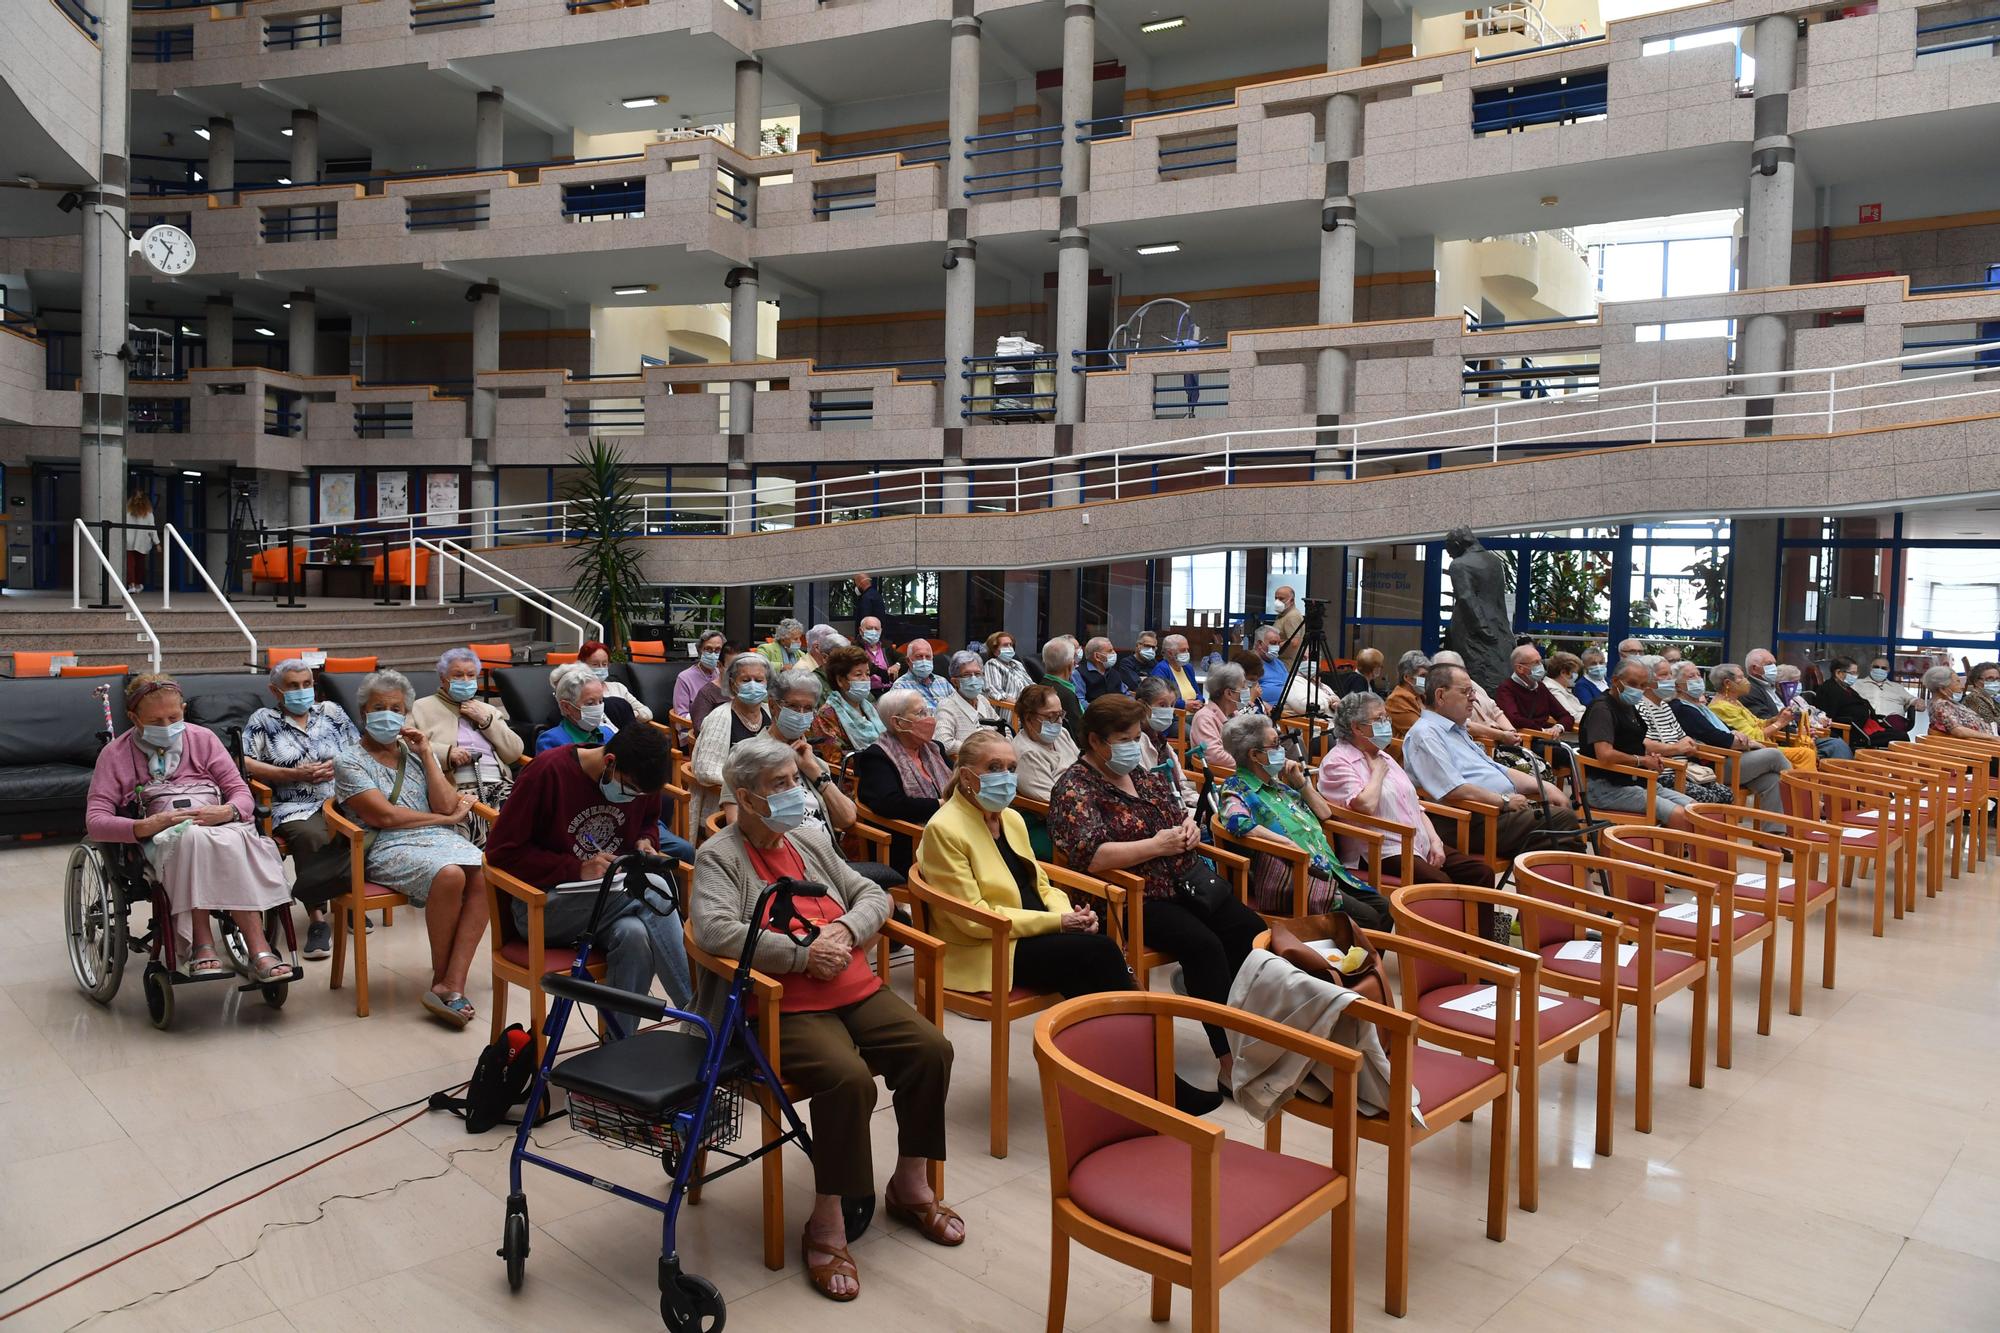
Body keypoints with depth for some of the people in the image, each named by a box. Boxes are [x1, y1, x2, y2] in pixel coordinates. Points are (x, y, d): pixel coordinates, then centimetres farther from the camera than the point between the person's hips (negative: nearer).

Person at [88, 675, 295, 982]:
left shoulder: (203, 738, 17)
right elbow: (95, 821, 2)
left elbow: (241, 791, 13)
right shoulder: (115, 755, 13)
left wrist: (226, 812, -12)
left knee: (235, 841, -38)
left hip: (218, 823, 1)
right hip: (162, 838, -1)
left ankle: (258, 948, -44)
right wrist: (147, 826, -17)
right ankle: (200, 942, -39)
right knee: (191, 836, -40)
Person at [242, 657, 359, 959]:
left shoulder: (331, 712, 21)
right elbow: (246, 765, 2)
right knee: (313, 836, -37)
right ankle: (317, 919, -24)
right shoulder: (264, 720, 14)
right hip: (294, 807, -2)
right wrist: (295, 774, -5)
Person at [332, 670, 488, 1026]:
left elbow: (446, 805, 6)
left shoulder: (416, 753, 21)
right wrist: (447, 818, -1)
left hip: (441, 839, 5)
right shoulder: (349, 763, 7)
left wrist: (426, 753, 3)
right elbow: (384, 816, -7)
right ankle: (441, 979, -15)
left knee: (486, 874, -29)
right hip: (389, 849, -4)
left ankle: (451, 985, -31)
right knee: (450, 875, -35)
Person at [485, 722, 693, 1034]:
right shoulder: (549, 771, -14)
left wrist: (644, 841, 0)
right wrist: (577, 870, -21)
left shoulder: (639, 778, 2)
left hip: (611, 895, 5)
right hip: (539, 903, -5)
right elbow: (500, 850, -12)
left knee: (635, 935, -35)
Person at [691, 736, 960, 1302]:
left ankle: (909, 1184, 9)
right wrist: (803, 955, -19)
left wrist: (844, 930, -6)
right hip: (785, 1008, -6)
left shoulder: (811, 842, 16)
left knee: (931, 1049, -12)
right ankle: (826, 1226, -14)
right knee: (849, 1077, -30)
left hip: (857, 991, 7)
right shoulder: (719, 856, -4)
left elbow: (873, 895, 17)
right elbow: (715, 929, -21)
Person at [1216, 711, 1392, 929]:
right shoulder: (1236, 789, -4)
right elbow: (1238, 823, -26)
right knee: (1367, 918, -19)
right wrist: (1289, 843, -23)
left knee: (1385, 909, -2)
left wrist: (1301, 781, 13)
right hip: (1289, 879, -9)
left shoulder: (1278, 784, 22)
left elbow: (1325, 813, 26)